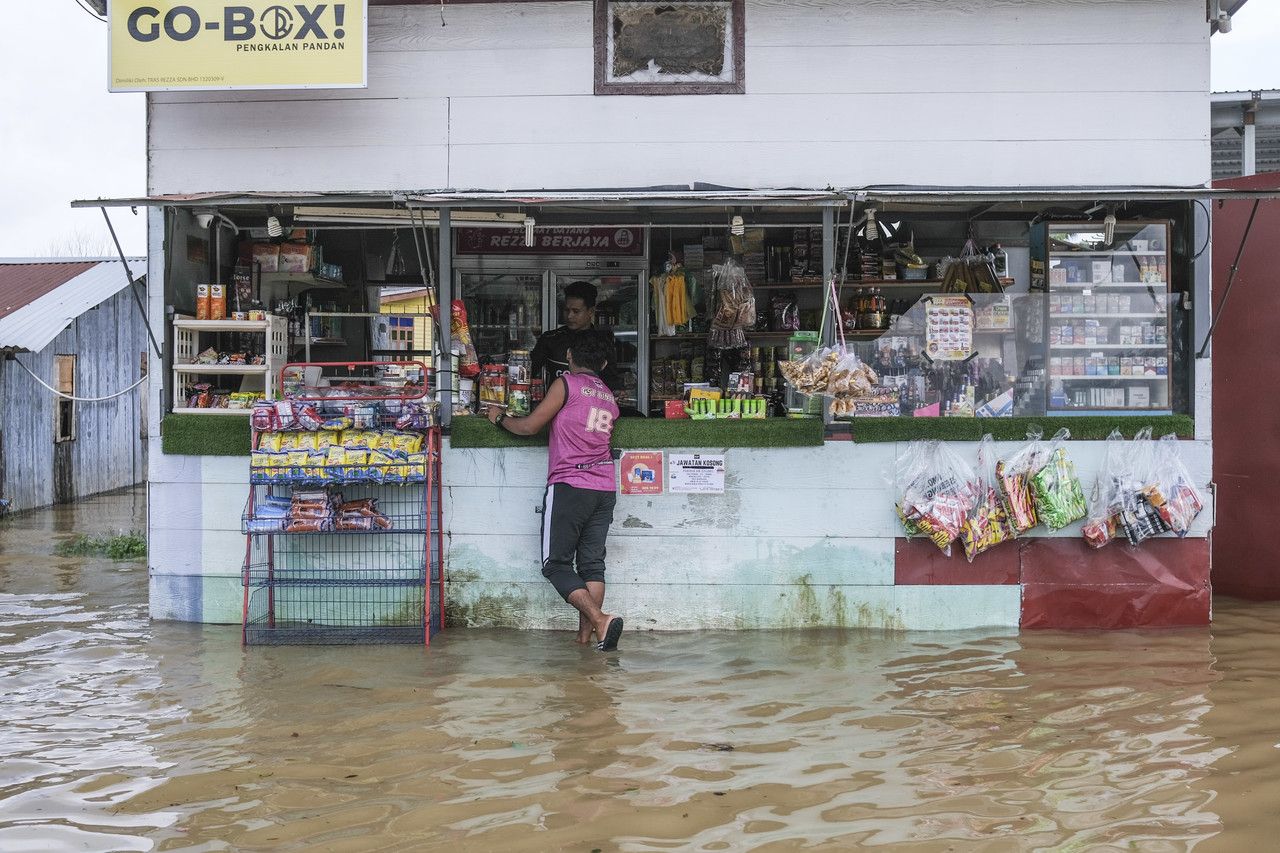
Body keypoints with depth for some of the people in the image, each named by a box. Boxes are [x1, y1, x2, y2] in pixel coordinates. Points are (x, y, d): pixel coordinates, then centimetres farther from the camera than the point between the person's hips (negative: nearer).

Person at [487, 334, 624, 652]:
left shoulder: (566, 384, -3)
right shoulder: (610, 398, 17)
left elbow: (530, 426, -3)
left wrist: (500, 417, 14)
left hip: (569, 486, -6)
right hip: (605, 489, 6)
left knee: (556, 563, -2)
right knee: (592, 563, 8)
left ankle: (600, 619, -16)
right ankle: (586, 633, 4)